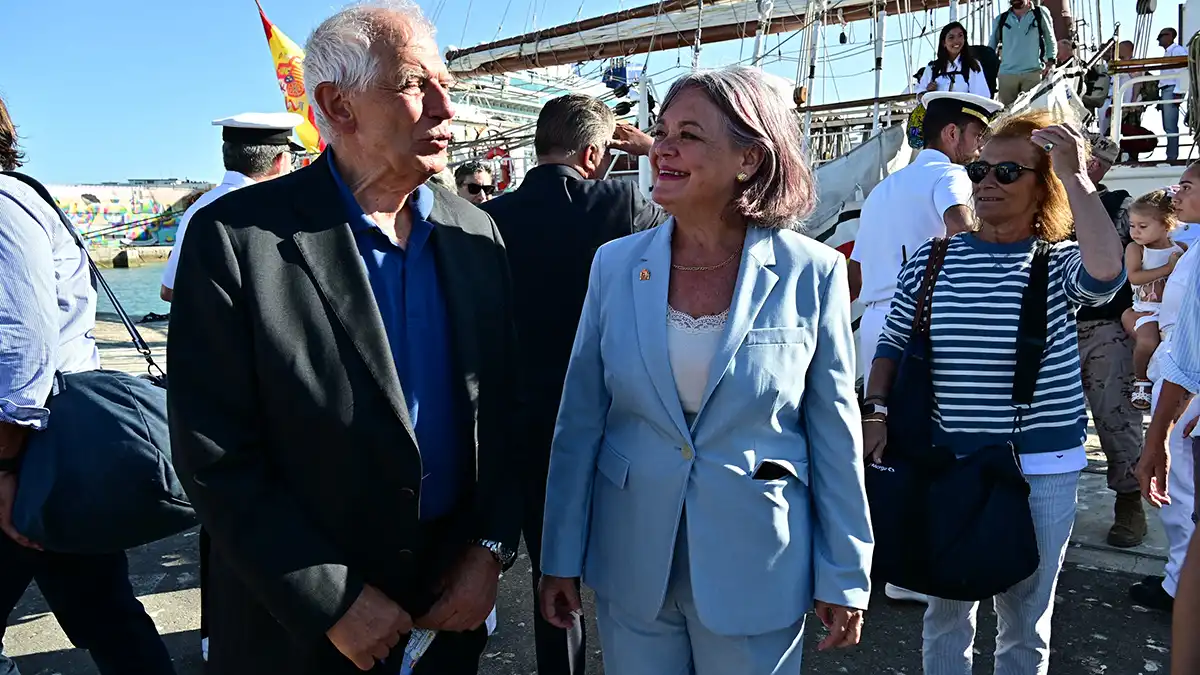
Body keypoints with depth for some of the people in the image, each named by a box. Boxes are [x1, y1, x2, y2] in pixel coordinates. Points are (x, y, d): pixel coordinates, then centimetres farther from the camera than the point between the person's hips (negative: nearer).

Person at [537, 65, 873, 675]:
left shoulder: (811, 274, -10)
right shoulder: (615, 265, -4)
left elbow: (834, 434, -4)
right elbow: (580, 421, 0)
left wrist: (845, 574, -1)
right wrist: (561, 557, 2)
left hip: (757, 572, -2)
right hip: (630, 566, 2)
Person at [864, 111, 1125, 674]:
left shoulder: (1059, 263, -3)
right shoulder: (931, 261, 2)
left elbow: (1106, 273, -27)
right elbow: (892, 343, 6)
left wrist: (1075, 174, -20)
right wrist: (875, 412, -7)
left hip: (1041, 471, -1)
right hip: (944, 464, 1)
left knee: (1026, 618, 16)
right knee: (947, 610, 16)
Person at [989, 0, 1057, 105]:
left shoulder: (1041, 13, 10)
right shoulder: (1000, 19, 13)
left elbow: (1050, 40, 12)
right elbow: (991, 46, 18)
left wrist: (1050, 61, -1)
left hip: (1033, 73, -1)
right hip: (1006, 73, 1)